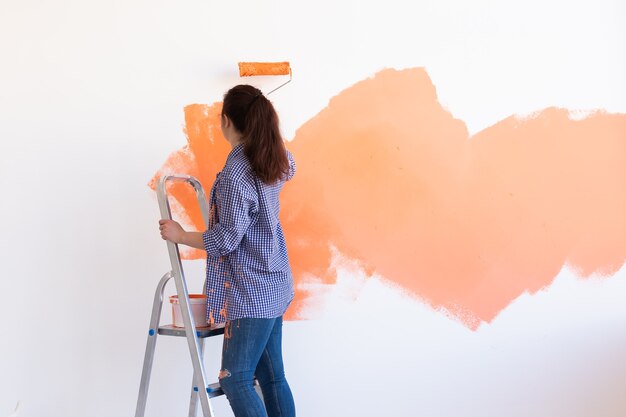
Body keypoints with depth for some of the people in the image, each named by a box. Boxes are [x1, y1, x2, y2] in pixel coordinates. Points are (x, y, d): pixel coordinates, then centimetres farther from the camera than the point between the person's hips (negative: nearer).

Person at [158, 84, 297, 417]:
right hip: (272, 285, 9)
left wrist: (180, 236, -6)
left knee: (235, 380, -5)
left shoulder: (235, 174, -19)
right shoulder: (276, 159, 6)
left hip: (252, 293, -9)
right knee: (271, 376, 13)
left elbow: (227, 240, -18)